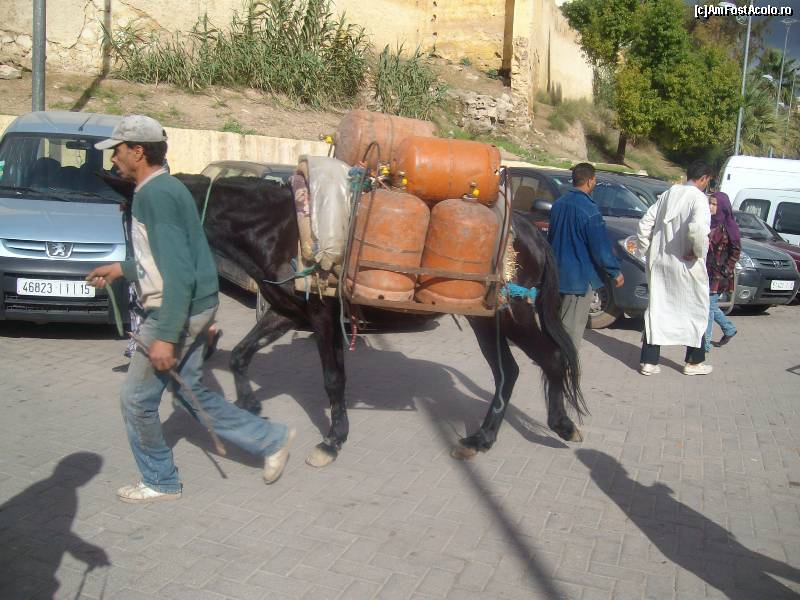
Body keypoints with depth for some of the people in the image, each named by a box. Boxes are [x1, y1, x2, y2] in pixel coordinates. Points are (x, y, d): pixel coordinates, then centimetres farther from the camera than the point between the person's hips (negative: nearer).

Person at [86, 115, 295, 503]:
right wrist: (121, 269, 29)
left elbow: (178, 272, -25)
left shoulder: (155, 195, -19)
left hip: (177, 312, -10)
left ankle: (160, 482, 23)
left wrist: (165, 337, -25)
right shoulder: (164, 188, 12)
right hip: (192, 309, 10)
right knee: (192, 392, 18)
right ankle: (271, 439, 24)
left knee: (136, 399, 6)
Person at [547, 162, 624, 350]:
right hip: (579, 275, -8)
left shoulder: (558, 204, 6)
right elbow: (600, 246, -18)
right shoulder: (588, 209, -19)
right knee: (573, 323, 0)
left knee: (557, 317, 20)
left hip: (558, 271, 8)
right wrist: (615, 272, -7)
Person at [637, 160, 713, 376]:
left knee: (656, 310, 11)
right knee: (696, 312, 12)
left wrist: (648, 252, 12)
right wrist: (699, 250, -14)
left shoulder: (668, 194, 6)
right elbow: (698, 228, -31)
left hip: (659, 263, 5)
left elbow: (645, 223, 7)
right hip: (686, 267, -5)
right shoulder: (699, 198, -13)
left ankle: (648, 361, 12)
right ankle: (694, 362, 21)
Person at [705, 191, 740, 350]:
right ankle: (729, 329, 37)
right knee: (710, 306, 15)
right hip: (705, 271, 6)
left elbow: (736, 250, -5)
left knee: (709, 306, -6)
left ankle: (705, 343, 0)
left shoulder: (729, 227, -8)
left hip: (718, 274, -6)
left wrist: (726, 269, -11)